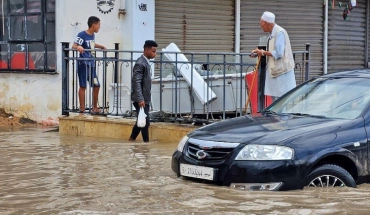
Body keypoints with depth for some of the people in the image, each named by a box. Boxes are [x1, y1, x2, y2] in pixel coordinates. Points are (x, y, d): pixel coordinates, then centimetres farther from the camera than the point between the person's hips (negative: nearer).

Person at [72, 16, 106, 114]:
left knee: (96, 85, 10)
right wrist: (78, 47, -39)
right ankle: (82, 108, 1)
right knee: (83, 86, -4)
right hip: (83, 64, -8)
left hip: (91, 64, 8)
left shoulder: (92, 35, 14)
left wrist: (101, 46, 41)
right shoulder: (82, 35, -10)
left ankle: (95, 108, 20)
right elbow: (74, 46, -19)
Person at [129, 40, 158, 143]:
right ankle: (146, 142, 2)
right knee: (145, 122, -6)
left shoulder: (145, 62, 13)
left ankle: (132, 139, 27)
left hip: (144, 98, 10)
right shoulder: (140, 63, -17)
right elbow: (136, 82, -24)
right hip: (141, 99, -10)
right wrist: (140, 99, -29)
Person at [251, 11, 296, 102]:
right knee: (274, 98, 13)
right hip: (274, 70, 10)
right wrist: (260, 52, 10)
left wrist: (263, 52, -13)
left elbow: (278, 53, -23)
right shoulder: (271, 33, 13)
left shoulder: (279, 33, -17)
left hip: (281, 71, -10)